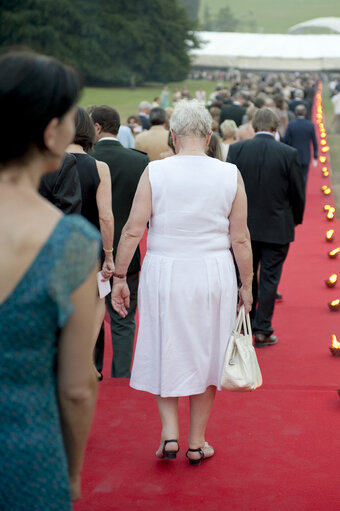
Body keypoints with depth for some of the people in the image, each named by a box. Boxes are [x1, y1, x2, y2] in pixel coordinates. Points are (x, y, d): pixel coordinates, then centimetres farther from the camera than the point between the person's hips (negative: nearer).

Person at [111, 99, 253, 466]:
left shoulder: (155, 171, -7)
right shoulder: (230, 175, -4)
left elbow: (133, 229, -9)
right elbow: (240, 238, -2)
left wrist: (119, 277, -1)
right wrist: (247, 286, 7)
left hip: (164, 273, -1)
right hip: (214, 275, 1)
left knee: (165, 351, 17)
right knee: (205, 353, 14)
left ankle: (169, 431, 11)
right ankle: (197, 442, 22)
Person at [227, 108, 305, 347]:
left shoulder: (236, 149, -6)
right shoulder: (289, 154, -9)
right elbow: (298, 193, -4)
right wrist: (295, 220, 14)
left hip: (243, 226, 2)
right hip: (277, 228, -2)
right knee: (269, 278, 5)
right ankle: (262, 330, 8)